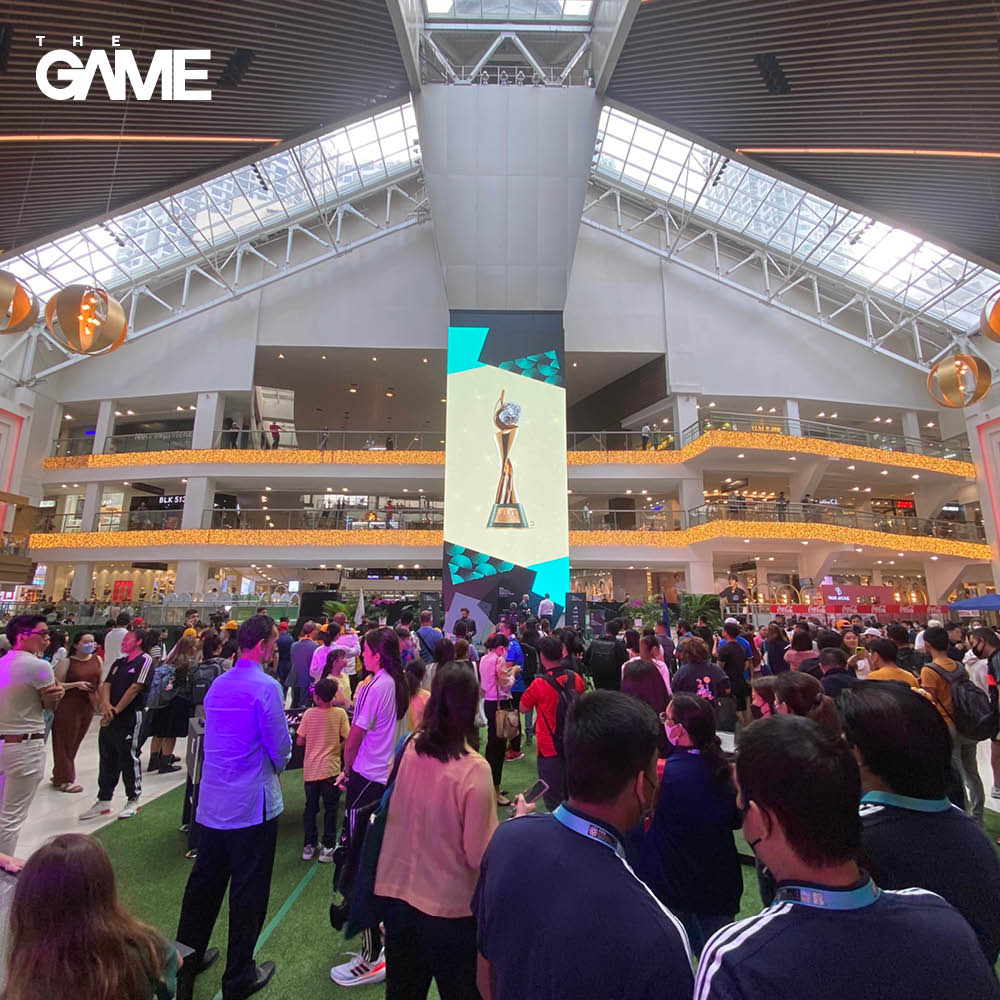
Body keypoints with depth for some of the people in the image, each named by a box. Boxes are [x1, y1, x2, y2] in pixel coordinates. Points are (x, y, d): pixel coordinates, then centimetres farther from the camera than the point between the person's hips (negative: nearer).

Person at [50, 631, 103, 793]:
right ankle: (65, 780, 16)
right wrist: (76, 684, -22)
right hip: (69, 706, -4)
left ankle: (60, 775, 30)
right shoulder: (67, 662, -8)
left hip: (88, 705, 4)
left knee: (76, 742, 13)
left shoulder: (97, 659, 4)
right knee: (66, 742, 5)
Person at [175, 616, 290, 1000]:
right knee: (248, 890, 9)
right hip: (252, 803, -7)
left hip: (211, 801, 7)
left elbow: (211, 736, 15)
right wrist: (277, 766, 6)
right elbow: (281, 746, -17)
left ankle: (186, 958, 37)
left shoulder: (217, 684, 4)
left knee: (204, 882, 21)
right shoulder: (266, 687, -21)